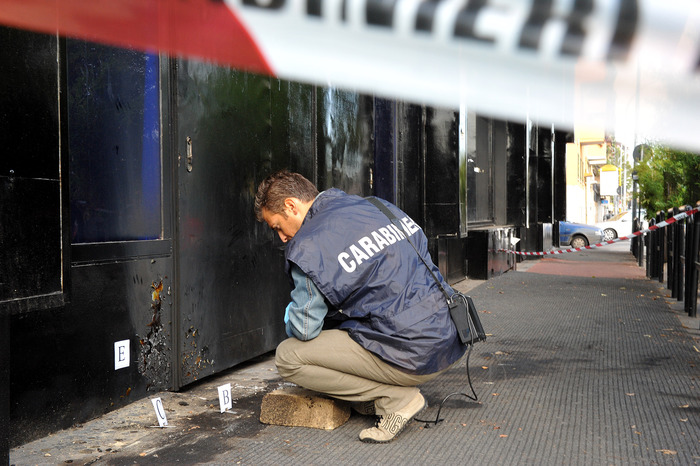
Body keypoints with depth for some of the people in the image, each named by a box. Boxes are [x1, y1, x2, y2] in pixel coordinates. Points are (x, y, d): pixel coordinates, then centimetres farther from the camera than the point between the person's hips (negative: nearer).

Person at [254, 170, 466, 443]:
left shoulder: (309, 246, -12)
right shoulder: (378, 206, 13)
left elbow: (304, 328, -9)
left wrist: (289, 321, 16)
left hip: (413, 357, -9)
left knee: (287, 358, -1)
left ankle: (397, 399, -3)